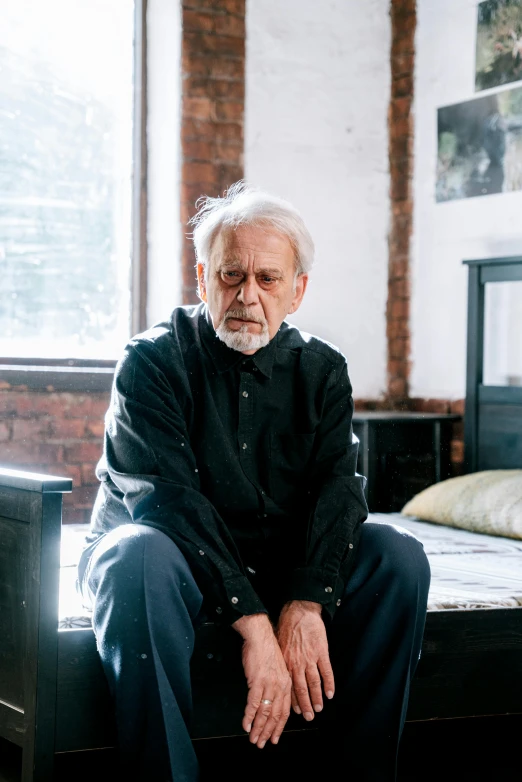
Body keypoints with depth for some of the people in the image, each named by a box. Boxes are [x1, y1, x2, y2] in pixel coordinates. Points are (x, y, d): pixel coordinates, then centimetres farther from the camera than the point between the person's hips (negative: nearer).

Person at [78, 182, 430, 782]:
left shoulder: (322, 371, 4)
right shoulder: (152, 361, -9)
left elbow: (337, 489, -10)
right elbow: (167, 499, -21)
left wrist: (305, 606, -29)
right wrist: (254, 622, -32)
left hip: (279, 563, 4)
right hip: (179, 554, -4)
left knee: (397, 556, -18)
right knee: (139, 556, -37)